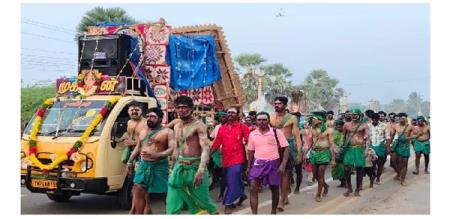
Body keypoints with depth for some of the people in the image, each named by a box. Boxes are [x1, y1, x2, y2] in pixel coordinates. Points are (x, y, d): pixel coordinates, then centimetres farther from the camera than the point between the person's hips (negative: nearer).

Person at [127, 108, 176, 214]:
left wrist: (156, 155, -28)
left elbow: (172, 149, -14)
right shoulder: (142, 132, 18)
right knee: (138, 191, 0)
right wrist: (130, 161, 19)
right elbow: (138, 148, 26)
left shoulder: (167, 132, -4)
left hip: (159, 167, -5)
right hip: (143, 165, 6)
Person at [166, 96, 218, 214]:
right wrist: (173, 166, 17)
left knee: (201, 200, 4)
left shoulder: (198, 125, -10)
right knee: (172, 203, 2)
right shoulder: (176, 127, 13)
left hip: (194, 166, -6)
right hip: (179, 167, 6)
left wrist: (201, 170, -30)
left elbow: (205, 149, -18)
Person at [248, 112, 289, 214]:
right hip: (258, 163, 2)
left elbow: (286, 148, -8)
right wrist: (249, 167, 15)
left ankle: (273, 212, 32)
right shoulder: (252, 134, 1)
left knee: (274, 188, 12)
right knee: (253, 188, -10)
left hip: (273, 163, -2)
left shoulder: (277, 132, -9)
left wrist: (283, 164, -18)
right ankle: (254, 214, -5)